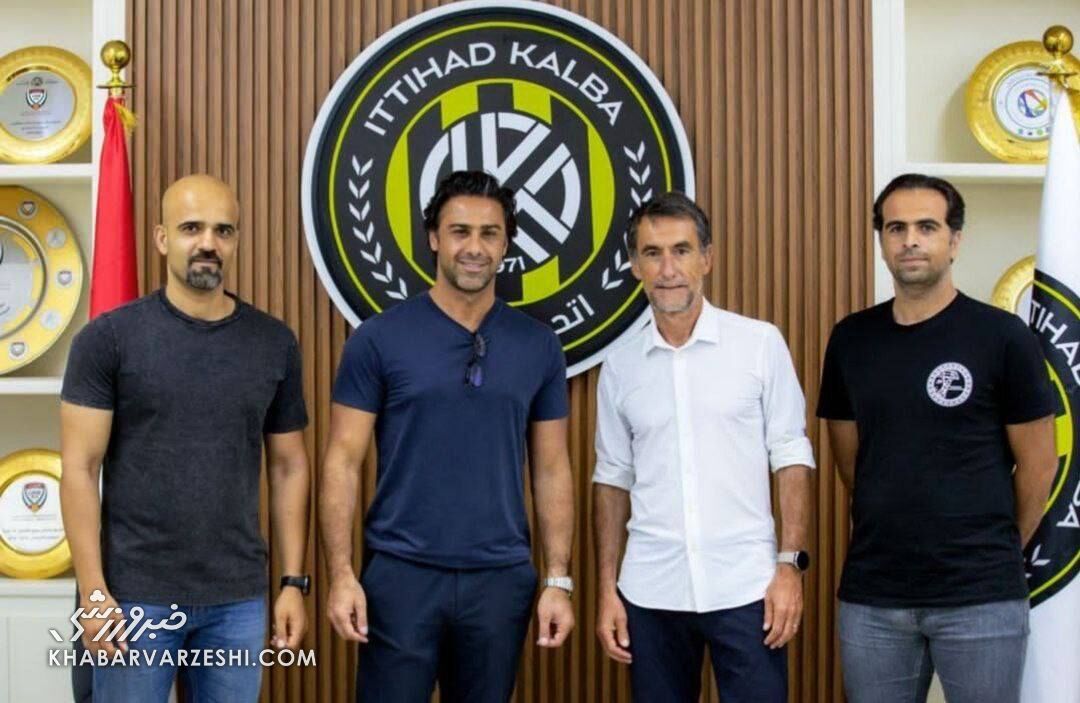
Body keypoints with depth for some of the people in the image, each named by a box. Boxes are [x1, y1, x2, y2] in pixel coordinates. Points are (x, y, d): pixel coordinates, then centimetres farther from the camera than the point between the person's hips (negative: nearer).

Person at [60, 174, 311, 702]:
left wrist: (294, 581, 3)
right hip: (136, 593, -2)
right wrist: (94, 591, -12)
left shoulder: (275, 344, 4)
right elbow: (79, 469, -6)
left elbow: (288, 467, 8)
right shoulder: (108, 338, -5)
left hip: (238, 596, 3)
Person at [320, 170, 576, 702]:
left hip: (501, 580, 3)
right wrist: (341, 575, -11)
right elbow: (343, 462, -3)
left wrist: (558, 579, 2)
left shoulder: (539, 347, 5)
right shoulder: (379, 339, -3)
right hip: (400, 575, -2)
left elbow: (551, 470, 8)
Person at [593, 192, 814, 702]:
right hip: (651, 593, 3)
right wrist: (606, 588, 6)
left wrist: (790, 564, -8)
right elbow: (613, 479, 10)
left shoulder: (761, 343, -2)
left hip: (744, 587, -2)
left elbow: (791, 458, -1)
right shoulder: (620, 366, 6)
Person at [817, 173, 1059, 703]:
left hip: (980, 598, -3)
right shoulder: (851, 339, 4)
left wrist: (994, 551, 7)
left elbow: (1038, 464, 0)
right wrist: (897, 533, 11)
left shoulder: (1002, 336, -6)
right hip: (870, 596, 3)